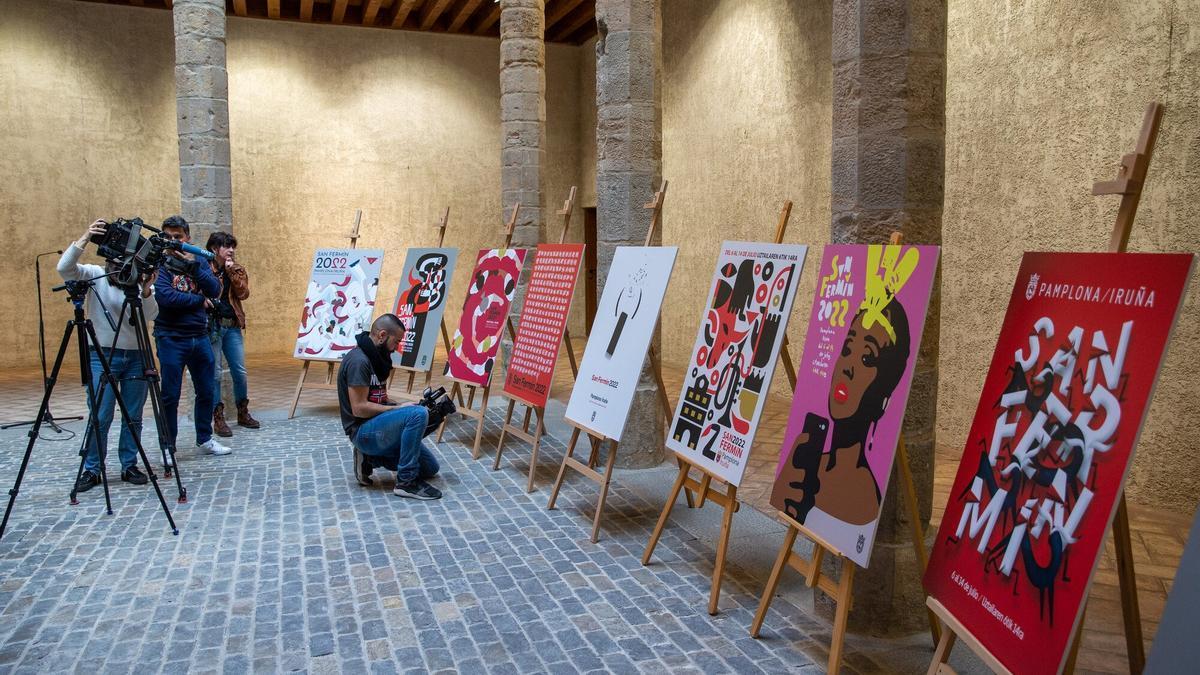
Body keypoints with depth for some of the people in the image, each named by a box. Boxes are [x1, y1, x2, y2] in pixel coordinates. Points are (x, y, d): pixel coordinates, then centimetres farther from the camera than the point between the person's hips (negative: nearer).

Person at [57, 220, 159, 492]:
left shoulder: (139, 281, 4)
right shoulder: (95, 275, -1)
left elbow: (151, 315, -10)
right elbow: (64, 268, -20)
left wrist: (146, 290, -28)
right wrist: (84, 239, -29)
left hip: (136, 356, 2)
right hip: (103, 356, -2)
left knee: (133, 417, 7)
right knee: (100, 418, -2)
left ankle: (130, 466, 18)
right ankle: (91, 470, 11)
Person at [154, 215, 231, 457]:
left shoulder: (199, 262, 9)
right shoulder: (159, 264, -5)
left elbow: (215, 291, -5)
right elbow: (165, 297, -20)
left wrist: (192, 264, -15)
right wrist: (199, 300, -9)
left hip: (200, 337, 5)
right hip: (171, 339, -5)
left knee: (206, 391, 12)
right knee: (170, 396, 1)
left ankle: (205, 439, 28)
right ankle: (168, 446, 13)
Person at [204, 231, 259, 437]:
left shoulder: (237, 269, 11)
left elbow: (243, 293, -1)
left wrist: (232, 273, -7)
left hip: (232, 326, 4)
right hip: (211, 325, -4)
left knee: (240, 372, 7)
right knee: (214, 373, 0)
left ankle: (243, 413, 22)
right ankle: (218, 418, 7)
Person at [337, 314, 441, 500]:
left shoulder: (376, 358, 12)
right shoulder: (359, 361, -19)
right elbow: (359, 408, -23)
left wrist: (404, 407, -1)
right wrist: (398, 409, -18)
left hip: (377, 427, 9)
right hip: (363, 431, -9)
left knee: (430, 468, 7)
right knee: (418, 414, -31)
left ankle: (369, 458, 10)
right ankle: (406, 482, -21)